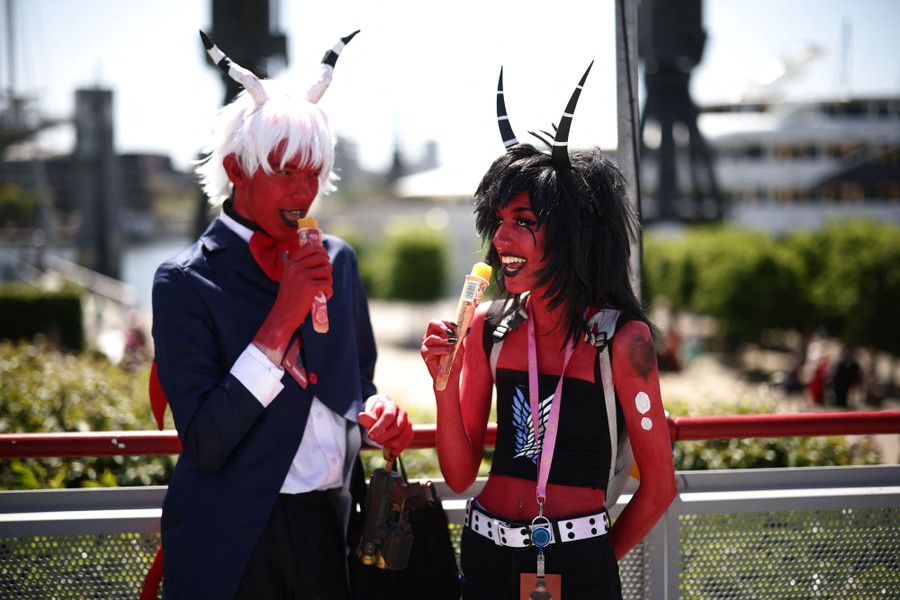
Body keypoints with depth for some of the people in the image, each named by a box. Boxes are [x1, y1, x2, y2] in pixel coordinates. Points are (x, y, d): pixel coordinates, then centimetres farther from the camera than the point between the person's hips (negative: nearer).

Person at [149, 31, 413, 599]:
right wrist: (282, 319, -21)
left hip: (333, 529, 5)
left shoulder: (337, 261, 7)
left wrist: (378, 413, -3)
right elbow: (205, 442, -17)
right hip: (238, 547, -5)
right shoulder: (187, 282, -10)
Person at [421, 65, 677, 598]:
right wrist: (444, 382, -10)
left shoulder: (621, 338, -10)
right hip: (487, 554, 4)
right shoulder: (489, 327, 2)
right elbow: (460, 474, 3)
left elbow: (659, 485, -4)